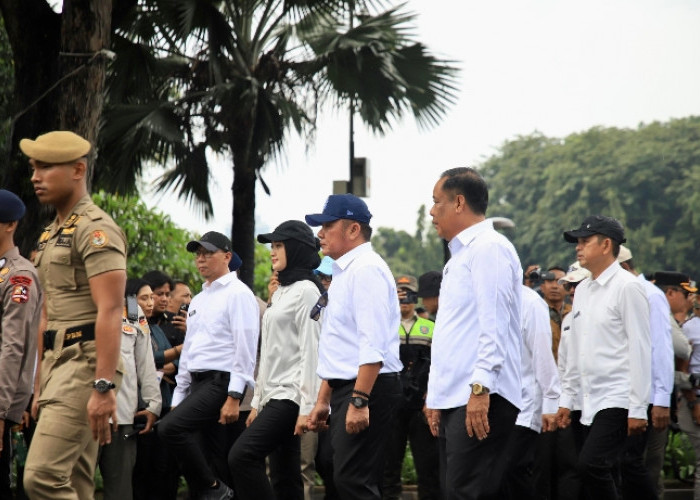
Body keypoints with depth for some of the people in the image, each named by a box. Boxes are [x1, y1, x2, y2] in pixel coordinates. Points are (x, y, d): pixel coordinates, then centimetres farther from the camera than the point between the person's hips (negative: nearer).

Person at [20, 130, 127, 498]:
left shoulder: (95, 228, -10)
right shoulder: (52, 233, 19)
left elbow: (110, 311, -18)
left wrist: (104, 387, -25)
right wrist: (41, 384, 20)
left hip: (87, 362, -9)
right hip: (60, 361, 9)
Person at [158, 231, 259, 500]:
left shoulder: (238, 294, -5)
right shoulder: (198, 300, 21)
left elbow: (245, 348, -13)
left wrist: (234, 397, -19)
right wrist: (179, 397, 19)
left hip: (221, 380, -8)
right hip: (198, 382, 8)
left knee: (170, 427, -24)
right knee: (213, 460, 4)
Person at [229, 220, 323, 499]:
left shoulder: (306, 290, -8)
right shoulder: (280, 293, 19)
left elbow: (311, 351, -14)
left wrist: (307, 407, -19)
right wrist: (258, 402, 18)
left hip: (291, 395, -9)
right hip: (274, 394, 9)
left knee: (242, 456, -20)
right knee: (284, 477, 5)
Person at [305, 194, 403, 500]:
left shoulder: (366, 269, -12)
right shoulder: (343, 273, 20)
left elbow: (373, 345, -22)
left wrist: (359, 400, -26)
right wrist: (323, 401, 25)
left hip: (368, 389, -11)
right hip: (346, 389, 11)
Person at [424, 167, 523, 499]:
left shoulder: (489, 248, -7)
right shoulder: (460, 255, 23)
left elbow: (494, 324, -17)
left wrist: (480, 388, -23)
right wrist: (437, 397, 22)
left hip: (480, 400, -10)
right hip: (454, 400, 10)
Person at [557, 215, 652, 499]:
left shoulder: (626, 287, -8)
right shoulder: (583, 290, 16)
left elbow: (640, 348, -12)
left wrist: (638, 409, -16)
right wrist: (567, 398, 17)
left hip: (619, 399, -7)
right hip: (591, 401, 7)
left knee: (590, 464, -20)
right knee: (632, 474, 8)